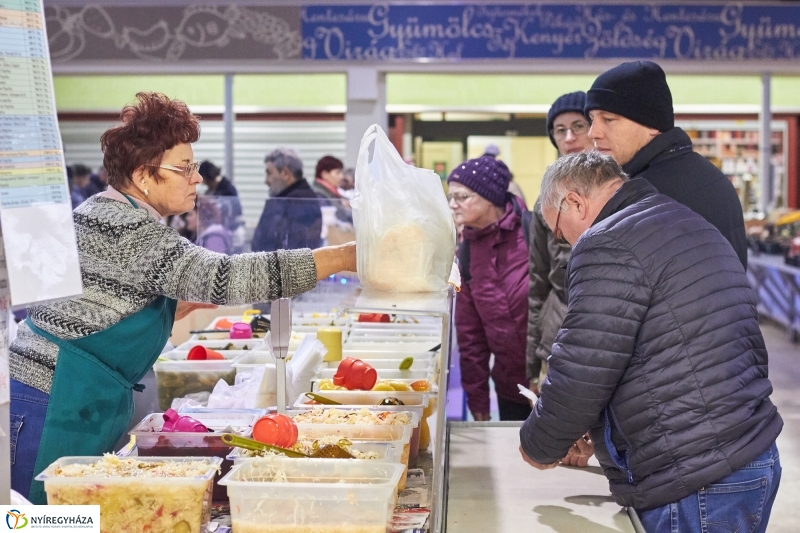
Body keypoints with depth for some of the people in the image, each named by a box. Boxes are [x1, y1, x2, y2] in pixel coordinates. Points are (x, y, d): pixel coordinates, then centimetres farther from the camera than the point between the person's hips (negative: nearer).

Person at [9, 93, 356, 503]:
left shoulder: (104, 214, 13)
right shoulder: (125, 227, -18)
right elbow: (221, 276, -28)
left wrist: (190, 304, 6)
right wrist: (343, 257, -26)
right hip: (52, 408, -10)